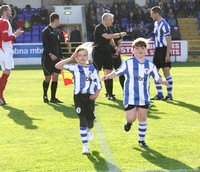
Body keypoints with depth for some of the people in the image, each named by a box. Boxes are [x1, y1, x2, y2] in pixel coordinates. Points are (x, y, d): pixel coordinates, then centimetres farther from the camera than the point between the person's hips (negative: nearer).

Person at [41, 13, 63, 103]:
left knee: (55, 77, 0)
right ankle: (45, 95, 18)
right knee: (48, 78, -1)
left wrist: (61, 57, 19)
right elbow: (45, 44, -17)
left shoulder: (56, 32, 17)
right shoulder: (46, 31, -8)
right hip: (47, 58, -7)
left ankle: (53, 98, 3)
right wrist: (50, 54, -26)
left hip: (56, 58, 7)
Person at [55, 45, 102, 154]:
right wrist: (70, 59, -4)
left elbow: (98, 84, 9)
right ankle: (85, 145, -2)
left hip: (90, 96, 1)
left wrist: (96, 94, -7)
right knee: (82, 120, -8)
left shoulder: (92, 69, 7)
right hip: (78, 96, -1)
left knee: (90, 121, 1)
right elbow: (58, 66, -5)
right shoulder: (74, 68, 3)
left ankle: (88, 129, 41)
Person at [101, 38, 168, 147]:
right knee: (131, 118, -8)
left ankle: (142, 139, 20)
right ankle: (129, 122, 30)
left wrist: (163, 81, -17)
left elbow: (157, 77, 5)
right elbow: (117, 73, -4)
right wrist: (108, 76, -22)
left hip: (144, 97, 2)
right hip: (130, 97, -2)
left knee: (142, 118, 5)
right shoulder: (128, 63, -4)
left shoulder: (150, 65, 3)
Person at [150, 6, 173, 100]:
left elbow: (169, 41, -16)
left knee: (166, 72, -6)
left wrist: (167, 55, -19)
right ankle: (159, 94, 13)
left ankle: (169, 95, 0)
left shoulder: (164, 25, -15)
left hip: (164, 50, -9)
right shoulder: (156, 23, 13)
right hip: (157, 50, 9)